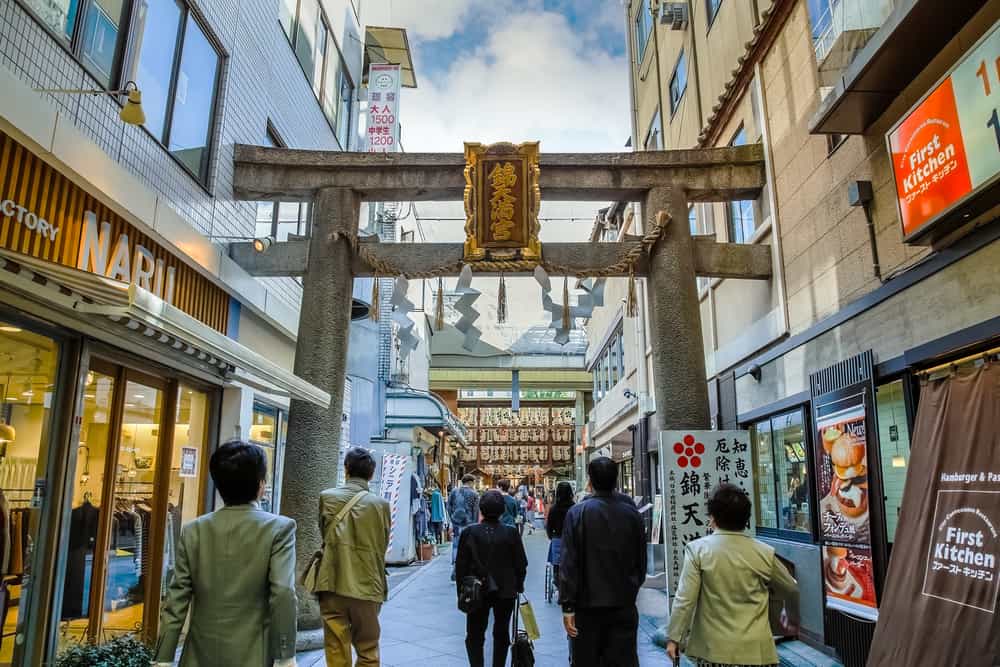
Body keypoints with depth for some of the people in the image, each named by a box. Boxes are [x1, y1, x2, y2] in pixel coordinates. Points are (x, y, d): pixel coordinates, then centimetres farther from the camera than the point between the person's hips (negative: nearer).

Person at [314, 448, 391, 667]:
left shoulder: (327, 497, -3)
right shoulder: (380, 503, -5)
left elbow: (323, 536, 11)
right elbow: (382, 547, 5)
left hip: (333, 584, 1)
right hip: (367, 586, 0)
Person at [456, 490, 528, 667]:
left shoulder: (469, 533, -13)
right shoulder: (511, 533, -12)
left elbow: (461, 566, -7)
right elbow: (521, 564, -5)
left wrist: (462, 592, 5)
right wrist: (518, 586, 11)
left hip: (477, 592, -1)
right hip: (506, 592, 1)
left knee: (474, 636, 11)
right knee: (501, 634, 18)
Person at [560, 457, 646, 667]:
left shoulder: (577, 513, -10)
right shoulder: (632, 513, -1)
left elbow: (569, 563, -12)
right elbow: (641, 560, 7)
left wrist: (568, 606, -8)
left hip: (588, 604, -2)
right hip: (624, 604, 2)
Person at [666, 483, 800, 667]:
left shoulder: (698, 549, -9)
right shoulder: (765, 553, -2)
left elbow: (685, 599, -13)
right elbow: (791, 590, 15)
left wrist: (674, 637, -2)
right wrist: (792, 618, 35)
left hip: (713, 648, -1)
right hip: (755, 650, 2)